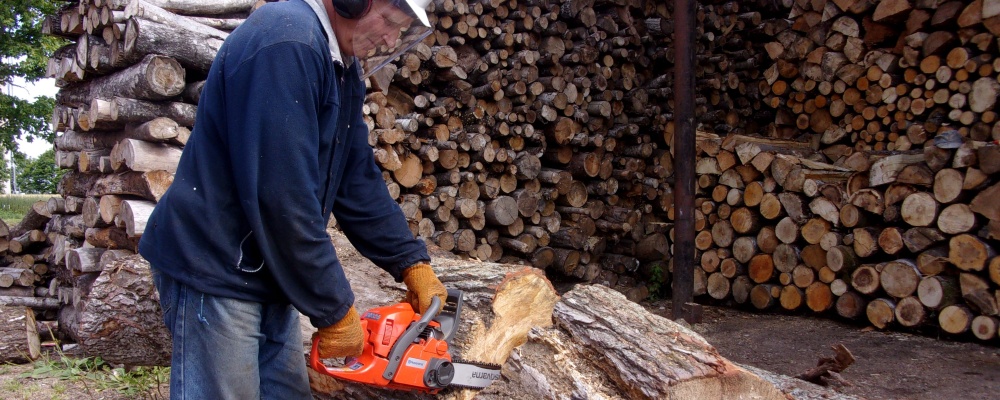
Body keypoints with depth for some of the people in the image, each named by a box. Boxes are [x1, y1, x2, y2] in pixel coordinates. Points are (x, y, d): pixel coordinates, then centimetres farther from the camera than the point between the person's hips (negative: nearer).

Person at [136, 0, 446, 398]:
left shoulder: (342, 64, 8)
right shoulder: (286, 41, -24)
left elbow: (358, 179, 10)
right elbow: (282, 199, -28)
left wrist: (413, 264, 4)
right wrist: (335, 311, -20)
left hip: (268, 273, 9)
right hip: (215, 273, -9)